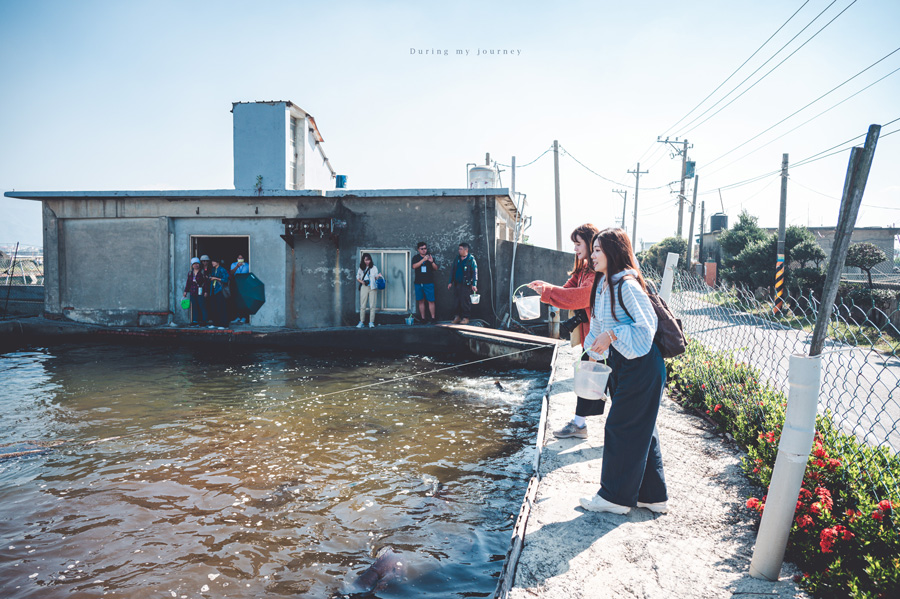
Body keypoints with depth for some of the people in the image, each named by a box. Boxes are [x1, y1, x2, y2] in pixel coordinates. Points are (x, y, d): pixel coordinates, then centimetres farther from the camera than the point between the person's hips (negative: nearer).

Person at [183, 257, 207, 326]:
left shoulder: (203, 272, -1)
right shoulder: (190, 273, 15)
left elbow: (206, 282, -6)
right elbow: (188, 282, 20)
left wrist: (205, 292, -12)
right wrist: (185, 291, 15)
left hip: (200, 292, -5)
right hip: (193, 293, 5)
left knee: (202, 307, -7)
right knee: (194, 307, 6)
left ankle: (204, 320, -2)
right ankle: (195, 321, 9)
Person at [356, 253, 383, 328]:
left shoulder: (374, 267, 8)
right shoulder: (361, 268, 9)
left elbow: (376, 278, 8)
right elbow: (357, 278, 13)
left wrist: (378, 276, -14)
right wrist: (362, 282, -6)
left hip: (372, 287, -1)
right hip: (364, 287, 1)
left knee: (372, 305, -4)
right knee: (362, 305, 0)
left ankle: (371, 322, -3)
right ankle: (361, 322, 5)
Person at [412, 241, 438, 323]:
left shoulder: (430, 257, 8)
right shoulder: (416, 258, 7)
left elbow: (436, 268, 4)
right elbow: (414, 266, -11)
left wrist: (432, 262, -16)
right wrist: (423, 260, -20)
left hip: (429, 283, -1)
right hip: (418, 283, 1)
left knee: (431, 301, -6)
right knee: (421, 301, 4)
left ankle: (433, 318, -2)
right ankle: (423, 318, 10)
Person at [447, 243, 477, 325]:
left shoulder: (471, 259, -5)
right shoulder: (457, 259, 14)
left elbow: (475, 272, -9)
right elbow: (453, 271, 20)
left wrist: (474, 284, -15)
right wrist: (451, 282, 17)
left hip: (466, 285, -6)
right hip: (457, 284, 6)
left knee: (465, 302, -3)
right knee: (456, 301, 6)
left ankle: (465, 318, 5)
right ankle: (457, 317, 14)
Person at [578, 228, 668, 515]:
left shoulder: (628, 285, -19)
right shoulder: (603, 284, 10)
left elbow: (647, 326, -20)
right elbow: (599, 324, 20)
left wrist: (612, 335, -21)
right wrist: (594, 351, 13)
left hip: (641, 366, -9)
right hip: (621, 364, 9)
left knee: (621, 428, 0)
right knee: (641, 429, 15)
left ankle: (616, 496, 14)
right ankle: (652, 495, 27)